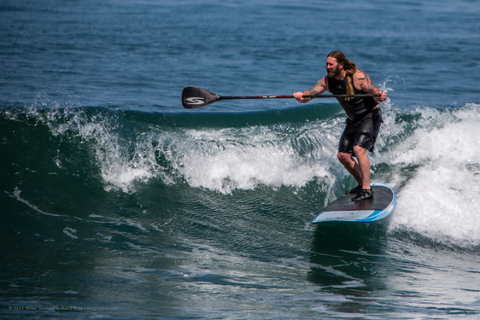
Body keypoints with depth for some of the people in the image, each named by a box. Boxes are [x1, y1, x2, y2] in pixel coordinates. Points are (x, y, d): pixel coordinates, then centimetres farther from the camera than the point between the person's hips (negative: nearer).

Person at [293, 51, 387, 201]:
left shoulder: (358, 77, -24)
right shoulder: (327, 81, -8)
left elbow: (375, 92, -30)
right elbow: (308, 95, -15)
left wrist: (380, 96, -55)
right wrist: (301, 96, -39)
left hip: (370, 116, -7)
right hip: (354, 120, 7)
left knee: (359, 149, -25)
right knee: (343, 155, 3)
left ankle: (367, 189, -23)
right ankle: (362, 184, 21)